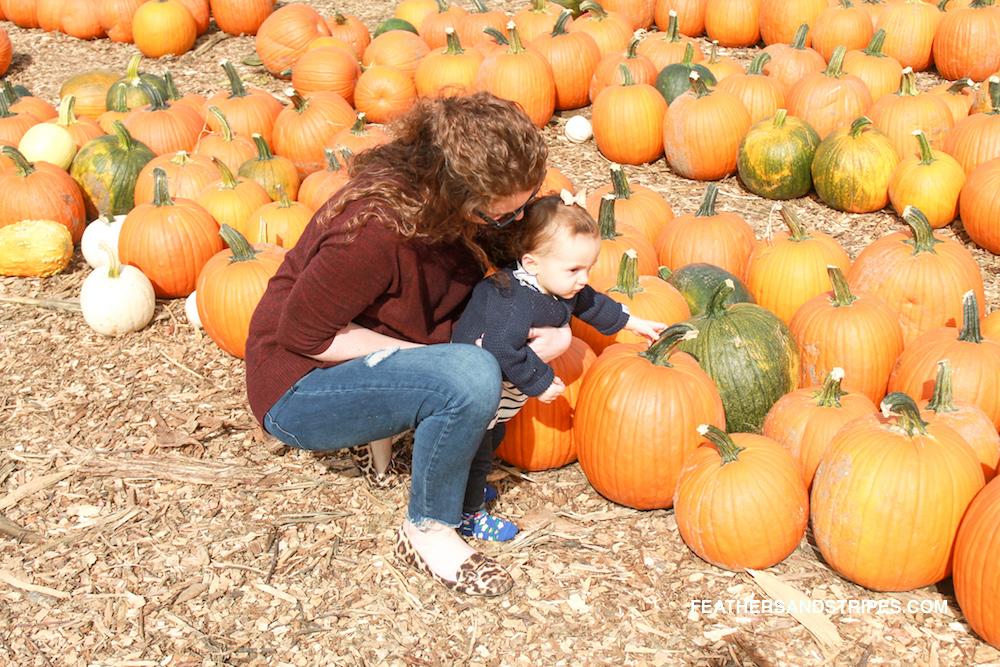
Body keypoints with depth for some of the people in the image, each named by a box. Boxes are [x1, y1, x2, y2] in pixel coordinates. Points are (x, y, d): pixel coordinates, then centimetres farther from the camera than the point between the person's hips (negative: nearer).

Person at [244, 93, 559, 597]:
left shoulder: (439, 198, -11)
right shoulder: (376, 229, -33)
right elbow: (304, 333, -25)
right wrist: (425, 353, -22)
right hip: (297, 393, -8)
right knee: (471, 375, -32)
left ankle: (398, 414, 1)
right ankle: (428, 532, -11)